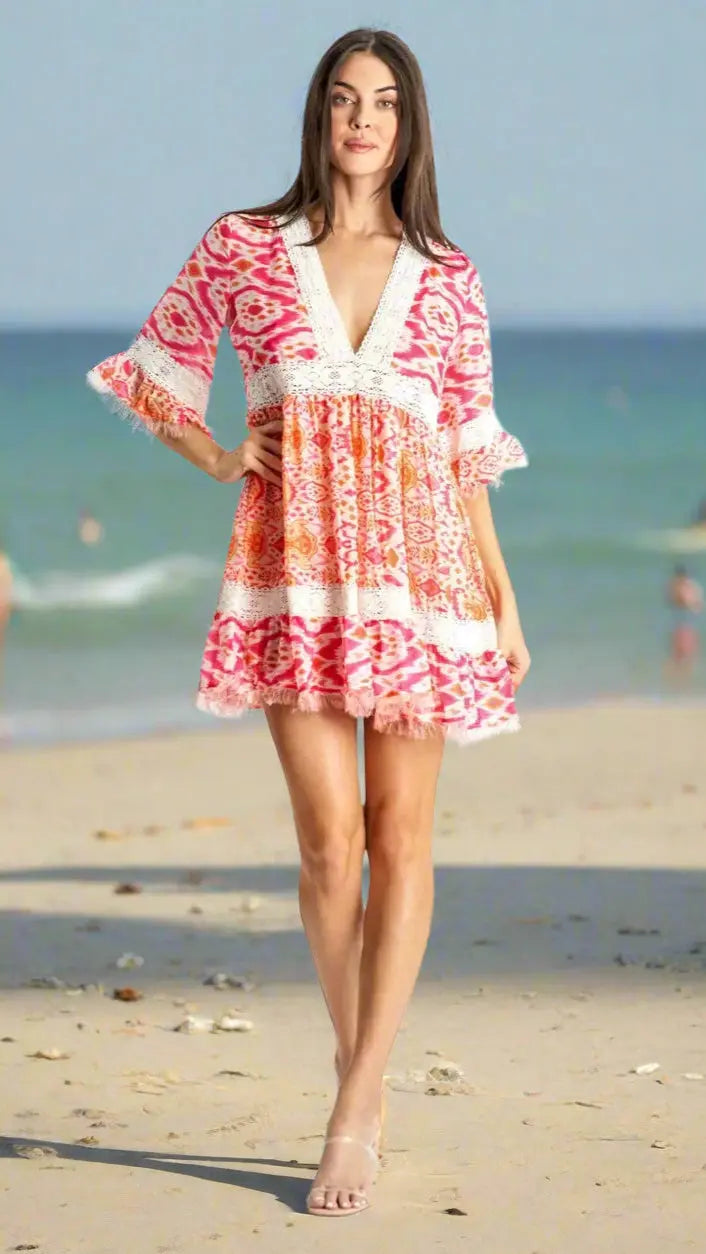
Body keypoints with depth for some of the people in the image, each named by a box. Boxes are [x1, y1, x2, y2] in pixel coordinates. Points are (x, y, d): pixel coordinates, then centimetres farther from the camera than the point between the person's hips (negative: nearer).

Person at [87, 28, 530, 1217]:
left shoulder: (447, 277, 8)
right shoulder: (243, 248, 5)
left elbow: (466, 448, 10)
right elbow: (157, 368, 18)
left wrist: (502, 593, 7)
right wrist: (217, 459, 3)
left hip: (416, 560, 1)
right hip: (296, 566, -1)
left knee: (401, 838, -1)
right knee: (331, 839, -6)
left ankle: (355, 1114, 1)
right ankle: (360, 1069, 15)